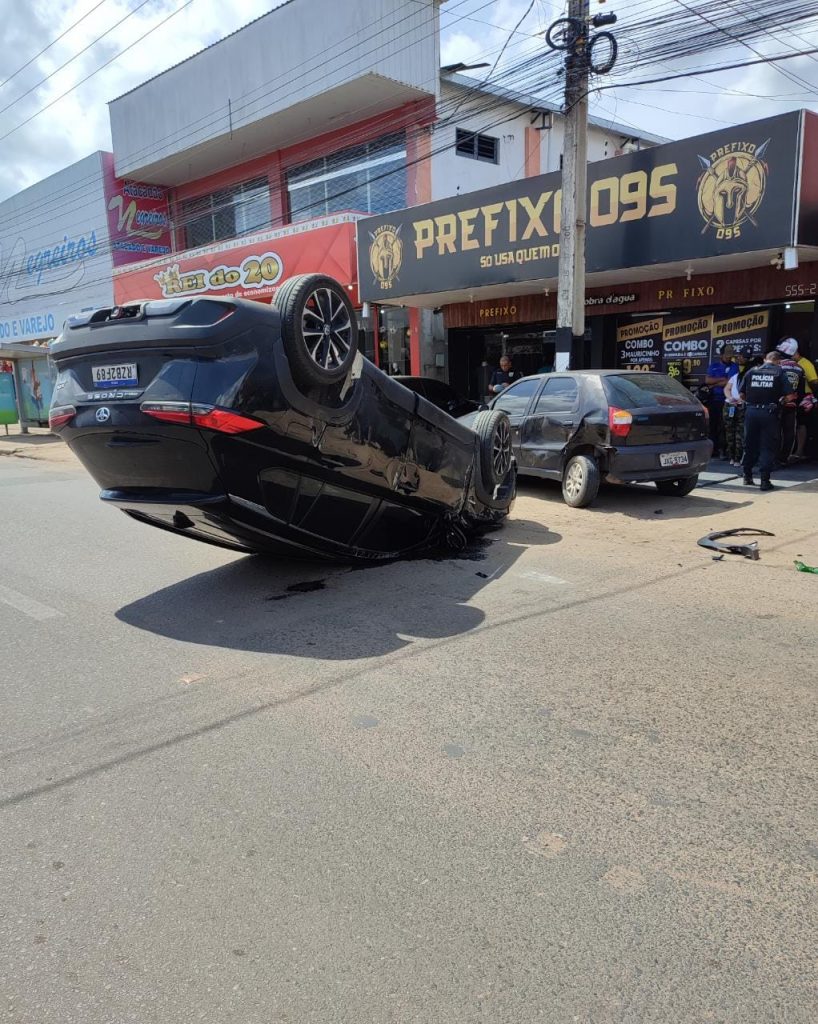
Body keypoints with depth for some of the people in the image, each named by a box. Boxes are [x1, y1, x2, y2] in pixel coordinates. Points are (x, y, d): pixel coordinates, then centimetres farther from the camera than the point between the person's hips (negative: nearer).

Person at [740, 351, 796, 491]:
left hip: (751, 411, 3)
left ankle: (747, 476, 23)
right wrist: (780, 401, 12)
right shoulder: (779, 372, 0)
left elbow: (741, 394, 7)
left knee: (750, 444, 15)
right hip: (769, 412, -3)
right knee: (768, 447, 3)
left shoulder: (751, 371, 7)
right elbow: (788, 395, -7)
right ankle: (765, 480, 0)